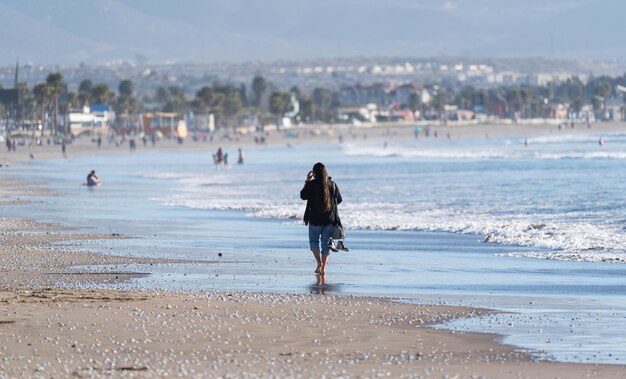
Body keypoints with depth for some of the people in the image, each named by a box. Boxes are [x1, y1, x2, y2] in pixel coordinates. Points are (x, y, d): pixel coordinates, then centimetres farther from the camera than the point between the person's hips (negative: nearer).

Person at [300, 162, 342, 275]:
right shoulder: (332, 185, -2)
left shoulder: (311, 184, -12)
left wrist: (307, 181, 7)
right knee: (326, 242, 12)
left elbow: (303, 196, 1)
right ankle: (323, 267, 11)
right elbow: (339, 200, 8)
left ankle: (319, 262, -9)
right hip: (330, 219, 3)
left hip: (315, 219, -3)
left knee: (313, 240, 13)